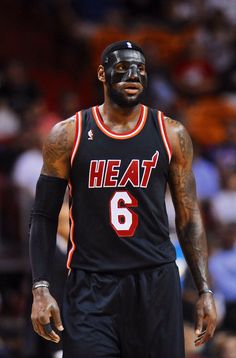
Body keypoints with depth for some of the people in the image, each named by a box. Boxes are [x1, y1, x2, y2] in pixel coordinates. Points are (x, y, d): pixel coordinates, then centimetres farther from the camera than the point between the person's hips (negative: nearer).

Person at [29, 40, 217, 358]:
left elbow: (189, 216, 9)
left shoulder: (171, 135, 5)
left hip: (157, 283, 2)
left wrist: (205, 290, 4)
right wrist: (41, 289, -5)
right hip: (91, 286, -1)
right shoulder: (68, 136, 1)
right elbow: (44, 217, 4)